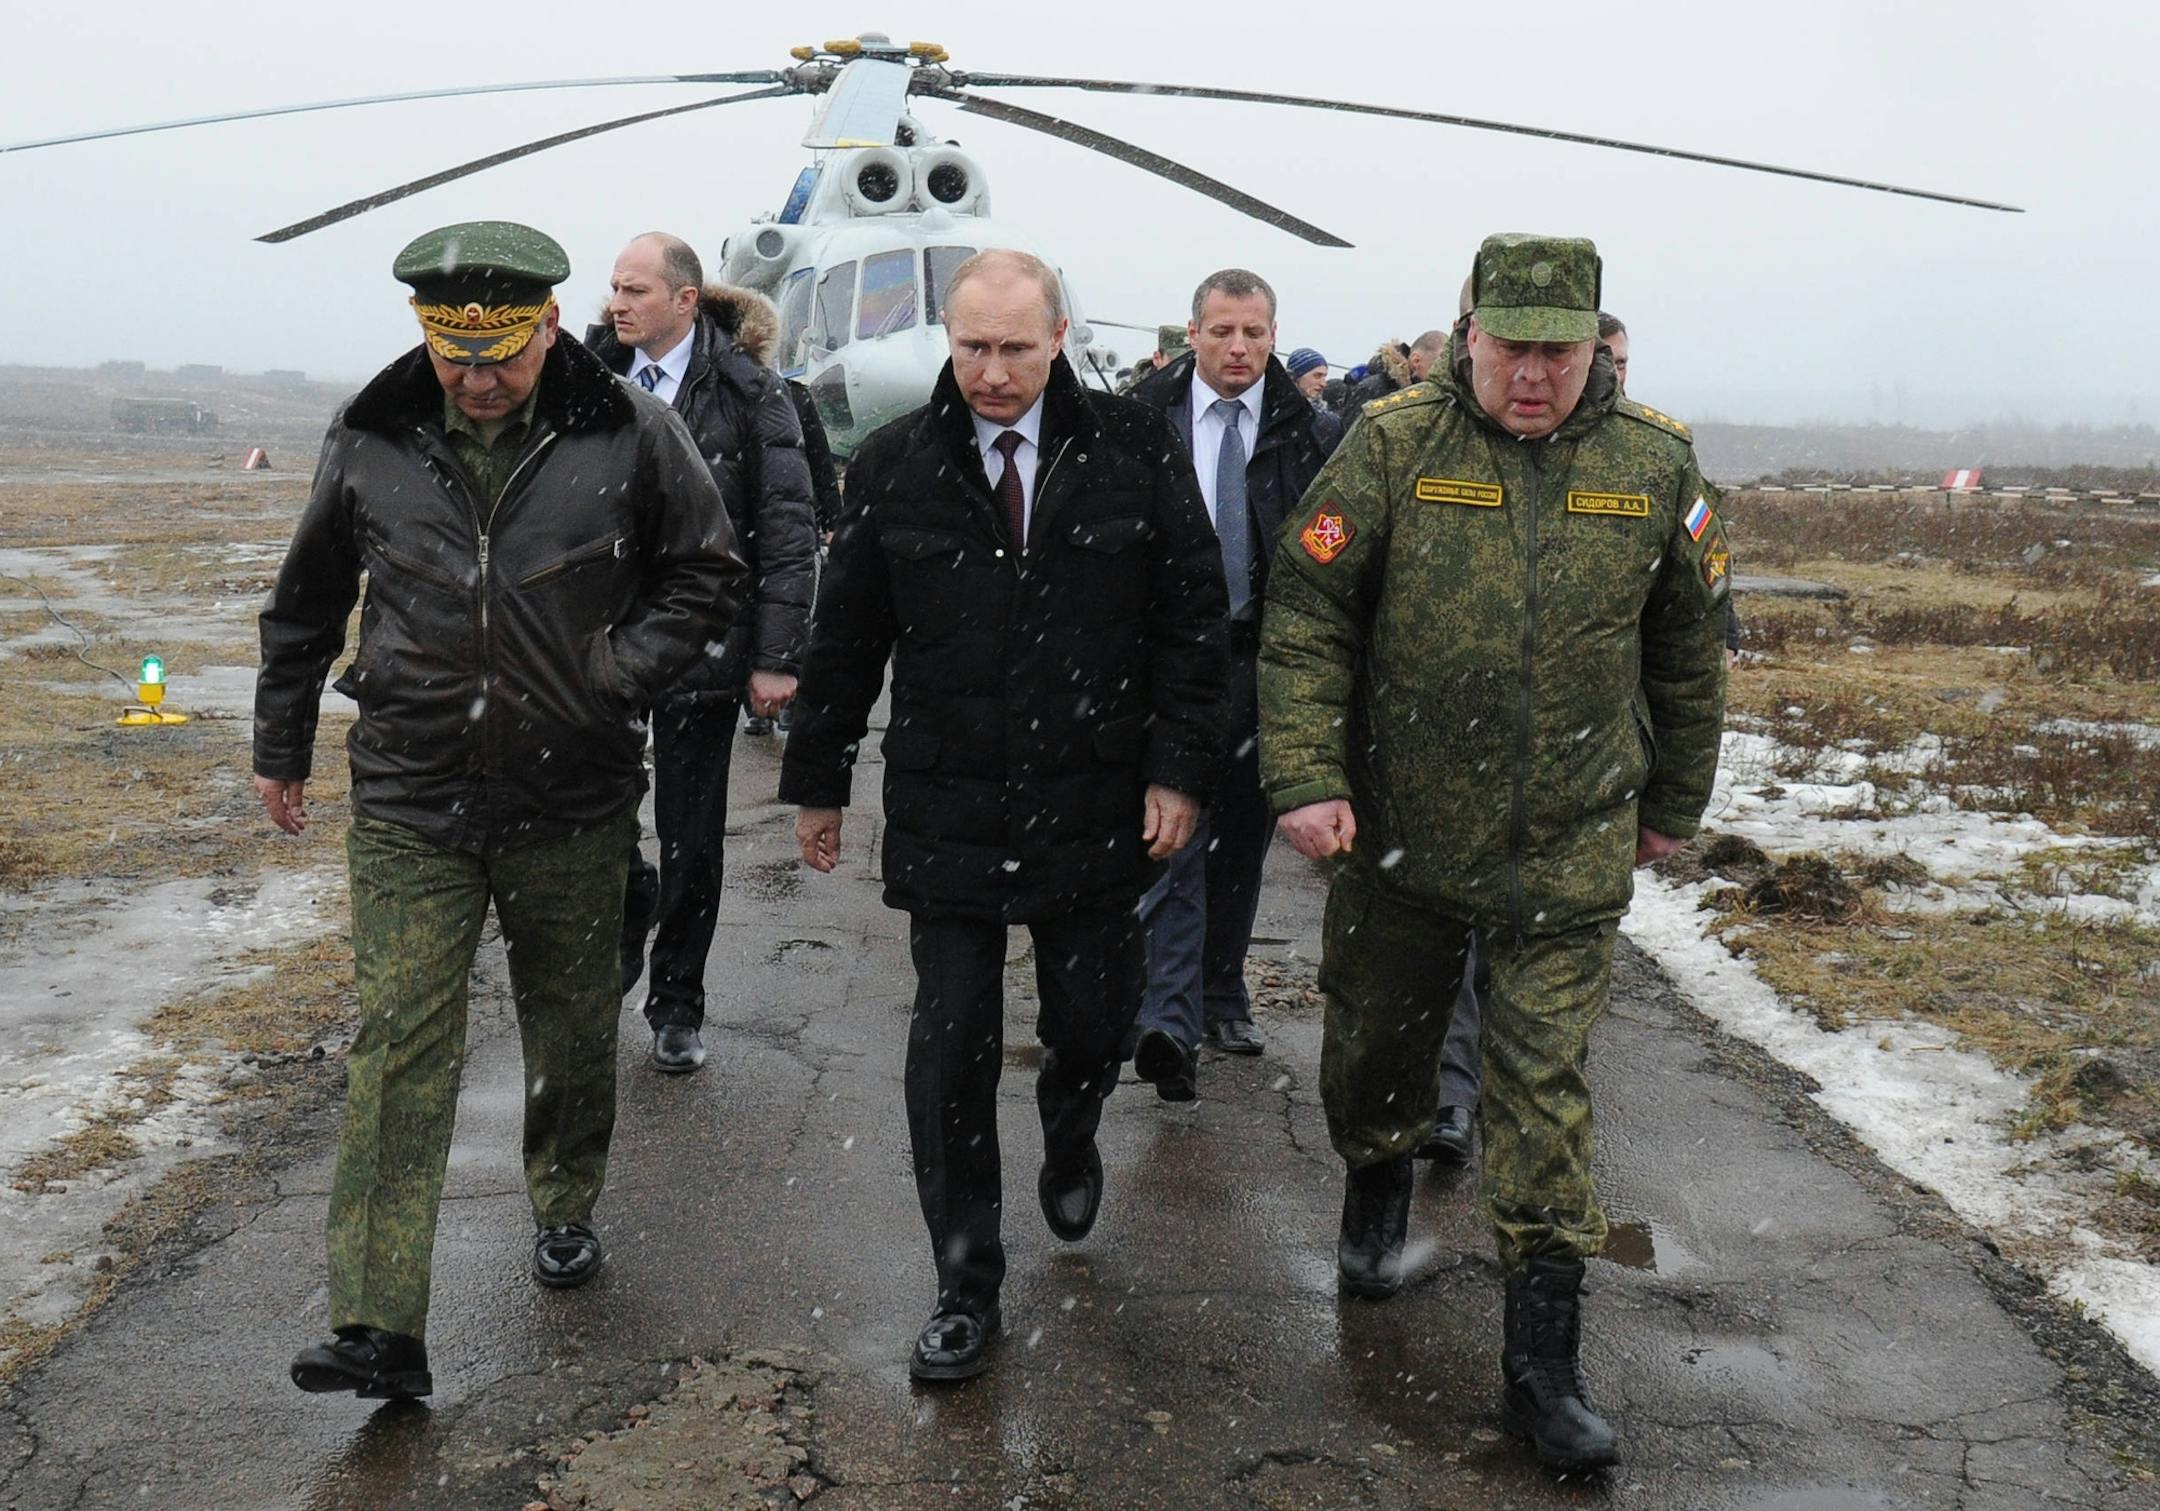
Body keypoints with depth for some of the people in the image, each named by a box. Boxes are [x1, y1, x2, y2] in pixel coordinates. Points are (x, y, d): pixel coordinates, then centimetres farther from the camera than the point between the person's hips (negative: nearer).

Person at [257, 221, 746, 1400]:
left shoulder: (628, 437, -7)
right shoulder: (370, 441, -1)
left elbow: (707, 574, 4)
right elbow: (306, 603, 12)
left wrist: (619, 672, -9)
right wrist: (281, 747, 18)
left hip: (573, 805, 0)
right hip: (409, 806, 0)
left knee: (571, 1030, 16)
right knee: (396, 1050, -4)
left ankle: (565, 1211, 42)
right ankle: (377, 1330, -1)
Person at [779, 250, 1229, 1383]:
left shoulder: (1135, 452, -2)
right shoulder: (894, 467, 0)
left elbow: (1191, 614, 1)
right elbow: (846, 637, 7)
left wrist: (1179, 768, -6)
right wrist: (817, 782, 10)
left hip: (1096, 809, 0)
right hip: (946, 811, 0)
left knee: (1092, 1021, 13)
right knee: (951, 1048, 2)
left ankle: (1069, 1147, 49)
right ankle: (966, 1289, 17)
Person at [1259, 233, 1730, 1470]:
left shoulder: (1655, 467, -1)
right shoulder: (1393, 448, -6)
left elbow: (1689, 651, 10)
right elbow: (1306, 616, -5)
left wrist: (1673, 804, 15)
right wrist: (1307, 776, -13)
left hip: (1569, 856, 0)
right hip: (1398, 840, 0)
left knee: (1545, 1093, 1)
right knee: (1376, 1047, 17)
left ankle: (1545, 1358, 12)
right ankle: (1378, 1194, 50)